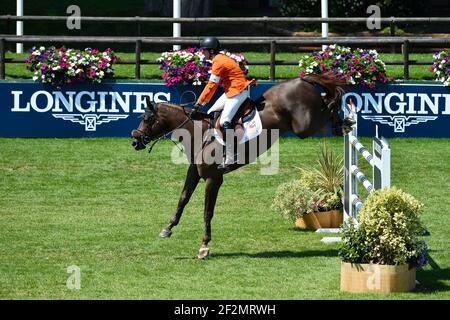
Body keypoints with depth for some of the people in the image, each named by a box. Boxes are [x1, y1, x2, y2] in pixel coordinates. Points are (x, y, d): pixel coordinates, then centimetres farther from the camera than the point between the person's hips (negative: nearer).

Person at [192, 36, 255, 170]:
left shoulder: (218, 62, -16)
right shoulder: (220, 60, 15)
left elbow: (211, 85, -17)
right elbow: (213, 85, 19)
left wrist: (199, 102, -15)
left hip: (238, 92, -11)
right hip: (230, 92, 11)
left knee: (224, 122, -19)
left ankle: (229, 159, -22)